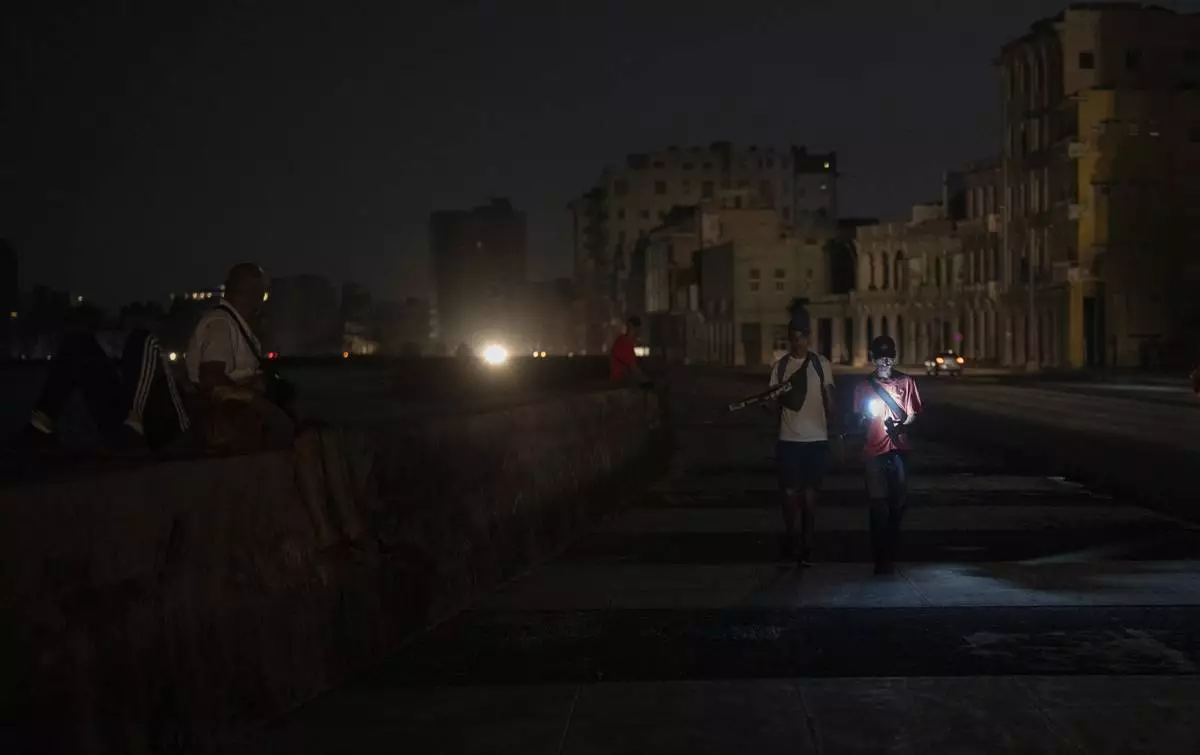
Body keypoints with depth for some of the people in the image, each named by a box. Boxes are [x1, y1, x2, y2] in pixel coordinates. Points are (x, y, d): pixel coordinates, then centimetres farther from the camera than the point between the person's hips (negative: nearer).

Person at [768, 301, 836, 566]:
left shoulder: (822, 365, 3)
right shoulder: (779, 367, 5)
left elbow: (829, 399, 9)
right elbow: (775, 403, 11)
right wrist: (775, 397, -10)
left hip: (817, 438, 0)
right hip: (789, 439, 1)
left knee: (810, 493, 3)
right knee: (790, 491, -1)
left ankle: (806, 545, 10)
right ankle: (790, 536, 18)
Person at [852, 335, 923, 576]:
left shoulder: (906, 382, 7)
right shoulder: (864, 386, 8)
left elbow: (913, 414, 6)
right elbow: (859, 419, 13)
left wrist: (901, 425, -14)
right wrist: (866, 417, -10)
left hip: (899, 448, 1)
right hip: (874, 450, -1)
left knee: (898, 502, 3)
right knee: (879, 505, -4)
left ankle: (891, 553, 18)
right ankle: (882, 558, 0)